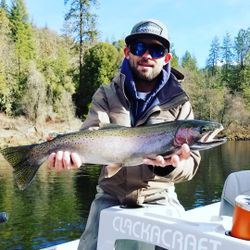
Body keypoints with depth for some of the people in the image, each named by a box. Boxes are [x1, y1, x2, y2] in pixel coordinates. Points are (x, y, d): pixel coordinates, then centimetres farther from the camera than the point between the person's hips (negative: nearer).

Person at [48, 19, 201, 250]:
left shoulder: (179, 102, -2)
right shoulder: (107, 95, 1)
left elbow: (190, 163, -11)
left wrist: (171, 165, -35)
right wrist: (71, 151, -40)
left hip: (159, 198, 0)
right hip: (111, 196, 1)